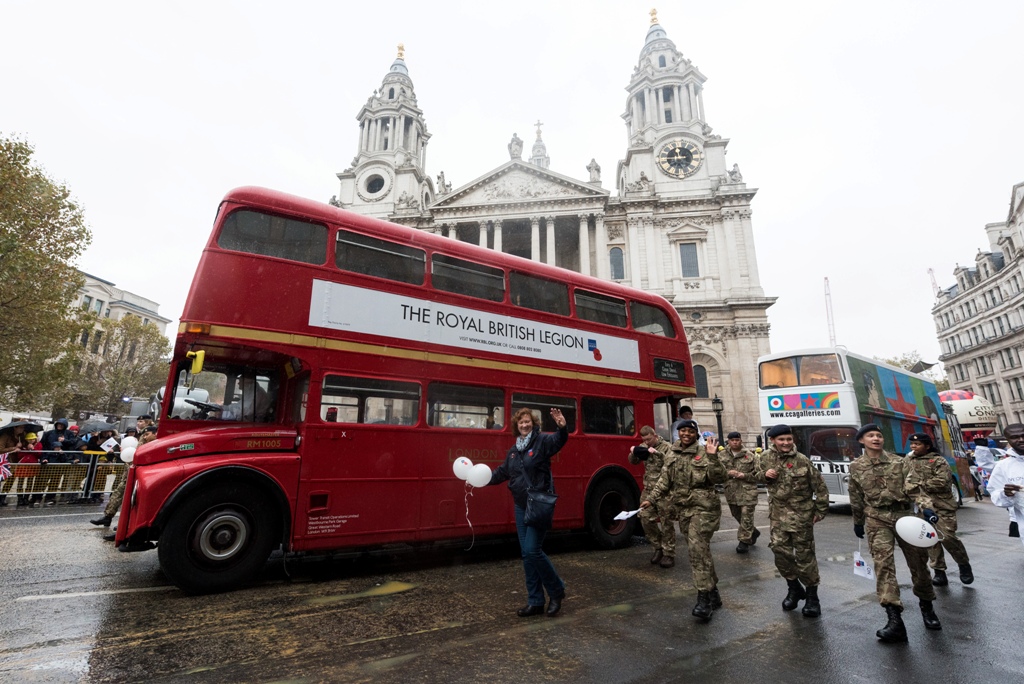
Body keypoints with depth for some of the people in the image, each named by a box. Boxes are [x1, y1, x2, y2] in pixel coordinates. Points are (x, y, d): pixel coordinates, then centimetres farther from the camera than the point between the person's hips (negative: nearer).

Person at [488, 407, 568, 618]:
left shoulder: (542, 441, -8)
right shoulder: (513, 451, 12)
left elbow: (559, 440, -29)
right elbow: (501, 473, 21)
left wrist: (562, 428, -50)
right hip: (521, 506, 7)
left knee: (532, 550, -10)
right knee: (526, 553, 10)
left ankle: (556, 590, 14)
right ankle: (535, 602, 23)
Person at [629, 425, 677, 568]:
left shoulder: (667, 447, -7)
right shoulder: (643, 447, 10)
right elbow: (633, 461, 15)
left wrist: (656, 453, -29)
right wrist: (633, 453, -7)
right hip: (648, 489, 5)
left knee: (666, 522, 1)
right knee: (645, 518, 3)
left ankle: (669, 554, 14)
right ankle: (658, 547, 23)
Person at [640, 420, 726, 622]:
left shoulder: (704, 454, -7)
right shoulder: (672, 457, 9)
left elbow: (720, 479, -15)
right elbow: (664, 481, 10)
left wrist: (712, 457, -26)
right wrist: (651, 499, 1)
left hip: (704, 508, -6)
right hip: (684, 509, 6)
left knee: (698, 549, -13)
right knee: (699, 551, 13)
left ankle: (704, 599, -5)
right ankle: (713, 594, 27)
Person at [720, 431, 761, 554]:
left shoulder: (750, 456, -1)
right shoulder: (722, 455, 3)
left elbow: (758, 474, -1)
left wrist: (744, 475, -14)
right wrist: (727, 473, -16)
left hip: (748, 491, -3)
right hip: (731, 491, 4)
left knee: (746, 516, -5)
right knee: (737, 515, 16)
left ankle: (744, 541, 9)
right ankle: (753, 532, 40)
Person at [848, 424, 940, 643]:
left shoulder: (899, 462, 4)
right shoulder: (856, 467, 4)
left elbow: (914, 487, -6)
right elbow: (856, 498, 14)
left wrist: (926, 506, -25)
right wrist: (858, 523, 20)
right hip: (877, 520, -1)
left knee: (918, 561, 10)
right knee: (883, 564, -13)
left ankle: (927, 606, 37)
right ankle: (894, 619, -16)